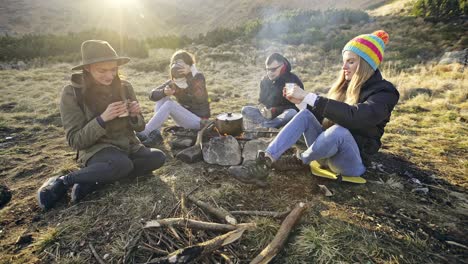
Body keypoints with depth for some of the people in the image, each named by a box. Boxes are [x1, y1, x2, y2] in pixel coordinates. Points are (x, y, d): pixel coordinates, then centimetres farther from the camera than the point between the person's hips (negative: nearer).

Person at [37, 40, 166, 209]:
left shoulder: (124, 87, -1)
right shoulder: (72, 93, -10)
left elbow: (139, 128, 7)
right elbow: (75, 140, -12)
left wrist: (134, 115, -17)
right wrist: (102, 118, -26)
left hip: (128, 146, 5)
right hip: (96, 149, -4)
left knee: (158, 157, -23)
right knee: (122, 164, -36)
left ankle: (91, 182, -18)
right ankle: (63, 181, -12)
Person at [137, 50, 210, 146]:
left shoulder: (198, 77, -12)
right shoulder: (173, 82, 0)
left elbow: (200, 98, -32)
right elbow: (152, 95, -8)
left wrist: (189, 76, -39)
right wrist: (164, 92, -29)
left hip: (199, 121, -6)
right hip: (185, 119, 6)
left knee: (169, 104, -25)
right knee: (162, 97, -10)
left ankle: (143, 134, -21)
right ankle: (156, 134, -18)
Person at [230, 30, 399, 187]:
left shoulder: (384, 93, -11)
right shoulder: (345, 85, 10)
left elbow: (354, 117, -32)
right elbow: (323, 116, 11)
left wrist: (309, 97, -32)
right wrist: (300, 101, -5)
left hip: (354, 161, -6)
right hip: (329, 152, 6)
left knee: (339, 130, -37)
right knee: (306, 115, -17)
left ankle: (299, 161, -12)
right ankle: (265, 162, -30)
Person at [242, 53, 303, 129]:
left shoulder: (293, 80, -8)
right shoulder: (265, 80, 5)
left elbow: (296, 106, -13)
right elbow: (261, 101, 10)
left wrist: (273, 111, -24)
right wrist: (263, 109, -17)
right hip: (268, 113, 5)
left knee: (292, 113, -39)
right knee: (245, 109, -16)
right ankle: (269, 127, -34)